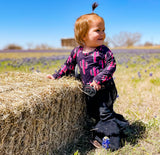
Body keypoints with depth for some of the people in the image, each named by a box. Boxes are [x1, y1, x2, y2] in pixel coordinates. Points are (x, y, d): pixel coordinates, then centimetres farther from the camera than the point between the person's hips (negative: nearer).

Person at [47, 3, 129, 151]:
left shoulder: (104, 51, -11)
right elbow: (68, 65, 13)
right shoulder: (77, 51, 1)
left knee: (105, 112, -4)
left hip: (104, 88, -5)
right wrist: (56, 75, 13)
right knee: (94, 113, 17)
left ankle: (111, 140, 11)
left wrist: (99, 79, -26)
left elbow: (111, 65, -16)